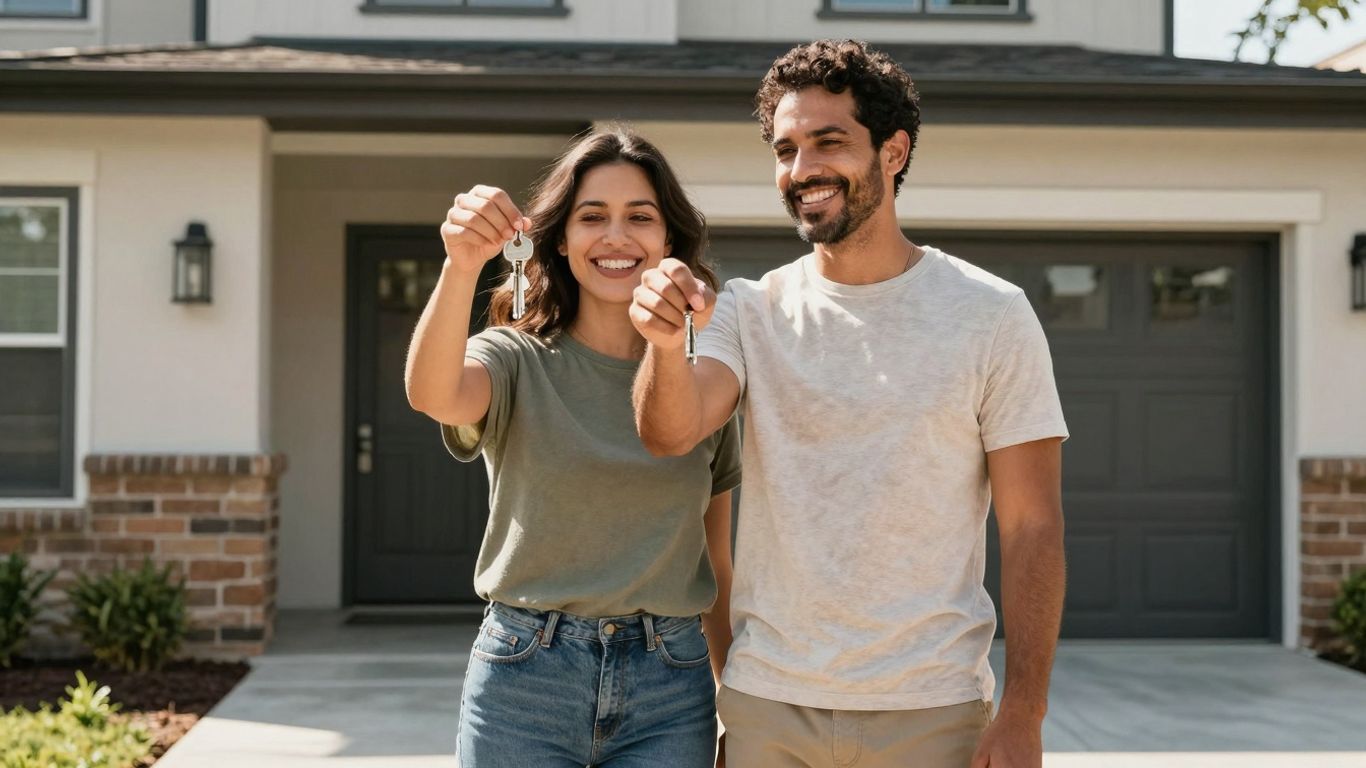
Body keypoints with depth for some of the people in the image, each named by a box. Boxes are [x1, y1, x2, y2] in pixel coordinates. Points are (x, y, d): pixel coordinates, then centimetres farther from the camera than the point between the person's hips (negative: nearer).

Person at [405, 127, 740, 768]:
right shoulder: (519, 361, -2)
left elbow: (716, 566, 12)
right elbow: (434, 394, -26)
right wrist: (460, 268, -42)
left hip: (669, 691, 2)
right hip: (524, 682, -2)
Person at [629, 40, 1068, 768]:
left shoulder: (990, 315, -4)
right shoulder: (751, 311, 2)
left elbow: (1031, 526, -4)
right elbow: (671, 433, -15)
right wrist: (665, 345, -36)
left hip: (930, 709, -2)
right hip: (764, 703, 2)